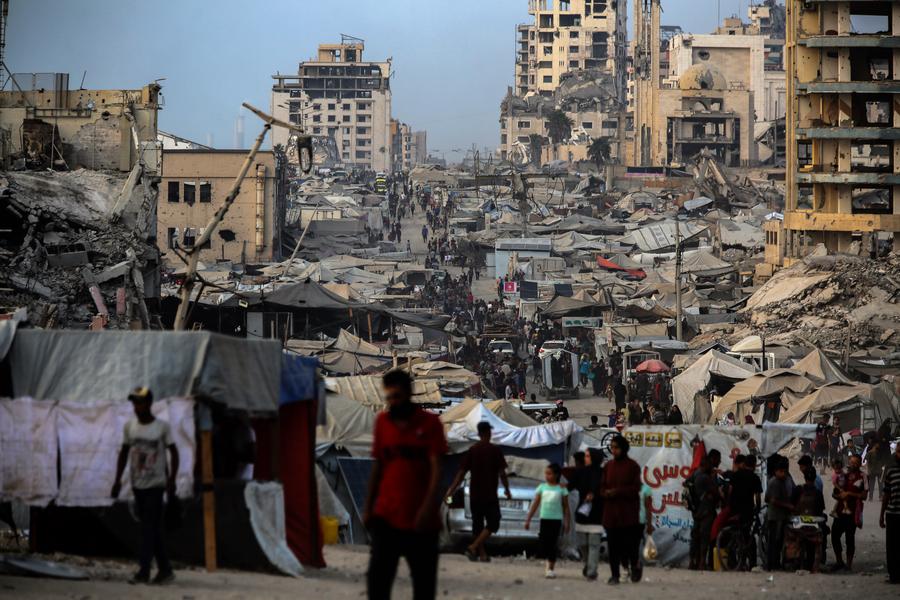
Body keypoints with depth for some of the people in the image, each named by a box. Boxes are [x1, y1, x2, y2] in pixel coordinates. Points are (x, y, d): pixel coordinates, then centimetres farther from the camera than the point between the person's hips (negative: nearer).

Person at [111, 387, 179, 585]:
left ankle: (143, 570, -13)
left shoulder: (162, 427, -6)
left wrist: (172, 480, -9)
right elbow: (124, 452, 12)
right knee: (153, 528, 8)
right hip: (138, 484, 5)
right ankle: (164, 569, 13)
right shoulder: (129, 426, 5)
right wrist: (118, 479, 7)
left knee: (149, 527, -10)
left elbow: (173, 452, -1)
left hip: (155, 484, -5)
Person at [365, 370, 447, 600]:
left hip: (420, 518, -2)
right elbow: (377, 466, 13)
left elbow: (436, 467, -10)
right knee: (377, 574, -7)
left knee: (424, 578, 6)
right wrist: (368, 507, 11)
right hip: (386, 515, 2)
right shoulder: (382, 422, 7)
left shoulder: (430, 423, -3)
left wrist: (428, 507, -21)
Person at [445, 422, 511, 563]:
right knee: (493, 524, 1)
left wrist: (452, 489, 2)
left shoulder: (472, 451, 3)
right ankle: (473, 547, -16)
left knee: (477, 524, 13)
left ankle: (482, 553, 13)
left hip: (474, 494, 4)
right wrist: (507, 490, 6)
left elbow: (462, 472, -1)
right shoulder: (494, 450, -6)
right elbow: (502, 473, -7)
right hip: (490, 495, -4)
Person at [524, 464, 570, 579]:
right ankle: (549, 563, 21)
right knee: (544, 543, 2)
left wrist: (566, 522, -4)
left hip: (556, 519, -3)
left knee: (552, 544, -5)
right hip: (544, 519, 3)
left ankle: (551, 569, -3)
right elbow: (535, 504, 8)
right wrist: (528, 519, 4)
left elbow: (566, 507, 3)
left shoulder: (561, 489, 1)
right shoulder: (542, 487, 7)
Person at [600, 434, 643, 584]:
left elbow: (636, 488, -8)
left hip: (628, 511, -4)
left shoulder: (632, 466, -2)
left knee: (629, 542, -7)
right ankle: (614, 574, 8)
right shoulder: (608, 466, 12)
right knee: (613, 545, 2)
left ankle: (636, 565, 21)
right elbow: (602, 486, 13)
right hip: (610, 511, 4)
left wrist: (617, 491, -17)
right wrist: (606, 493, -10)